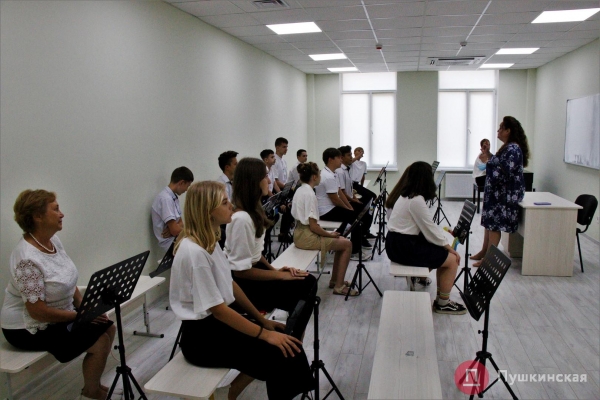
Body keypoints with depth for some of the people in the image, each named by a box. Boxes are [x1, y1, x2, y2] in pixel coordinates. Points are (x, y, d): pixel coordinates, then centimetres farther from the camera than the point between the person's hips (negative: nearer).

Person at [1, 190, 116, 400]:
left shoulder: (54, 241, -2)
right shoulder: (27, 259, -29)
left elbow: (68, 280, 9)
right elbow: (37, 311, -28)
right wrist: (80, 315, -18)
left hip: (60, 314, 9)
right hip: (30, 328, -9)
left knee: (108, 328, 2)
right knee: (99, 342, -14)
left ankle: (93, 382, 20)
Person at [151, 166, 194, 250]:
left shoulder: (174, 197, 9)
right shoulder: (166, 198, -19)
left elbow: (180, 223, 10)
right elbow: (175, 230, -22)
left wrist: (172, 230, -12)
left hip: (175, 238, 8)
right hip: (170, 242, -8)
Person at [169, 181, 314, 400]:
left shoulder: (209, 241, 4)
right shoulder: (194, 251, -25)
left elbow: (230, 284, 10)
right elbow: (217, 309, -23)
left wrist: (262, 320, 8)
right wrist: (265, 334, -19)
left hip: (219, 321, 9)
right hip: (201, 336, -9)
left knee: (285, 341, -1)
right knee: (279, 354, -15)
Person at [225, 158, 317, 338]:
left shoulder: (253, 211, 4)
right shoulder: (241, 218, -26)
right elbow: (241, 270, -24)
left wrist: (273, 269, -1)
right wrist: (280, 275, -16)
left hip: (254, 268, 9)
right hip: (245, 283, -9)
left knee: (309, 281, 0)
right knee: (304, 291, -9)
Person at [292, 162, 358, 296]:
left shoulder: (300, 190, 9)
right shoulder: (310, 194, -20)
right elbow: (313, 226, -22)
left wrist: (329, 233, 13)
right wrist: (330, 234, -6)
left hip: (301, 233, 10)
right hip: (307, 236, -10)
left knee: (341, 240, 19)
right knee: (347, 244, -3)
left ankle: (335, 280, 25)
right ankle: (339, 286, 2)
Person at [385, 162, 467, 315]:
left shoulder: (404, 194, 9)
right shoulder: (417, 200, -20)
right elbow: (430, 229, -15)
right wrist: (448, 247, -1)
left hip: (397, 243, 10)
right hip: (404, 247, -10)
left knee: (442, 252, 20)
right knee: (452, 259, -2)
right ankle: (442, 303, 12)